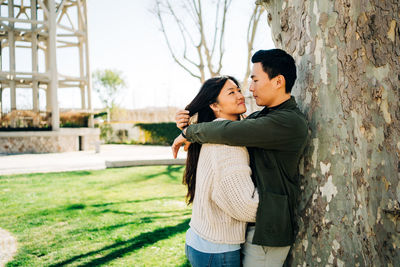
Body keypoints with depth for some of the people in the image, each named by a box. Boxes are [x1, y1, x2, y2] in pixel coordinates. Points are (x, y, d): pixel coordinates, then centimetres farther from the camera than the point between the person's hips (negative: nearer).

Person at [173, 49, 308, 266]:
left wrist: (188, 133, -12)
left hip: (267, 230, -9)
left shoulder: (290, 122, -21)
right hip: (252, 220, 9)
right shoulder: (261, 116, 11)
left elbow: (228, 133, -27)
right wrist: (189, 123, 1)